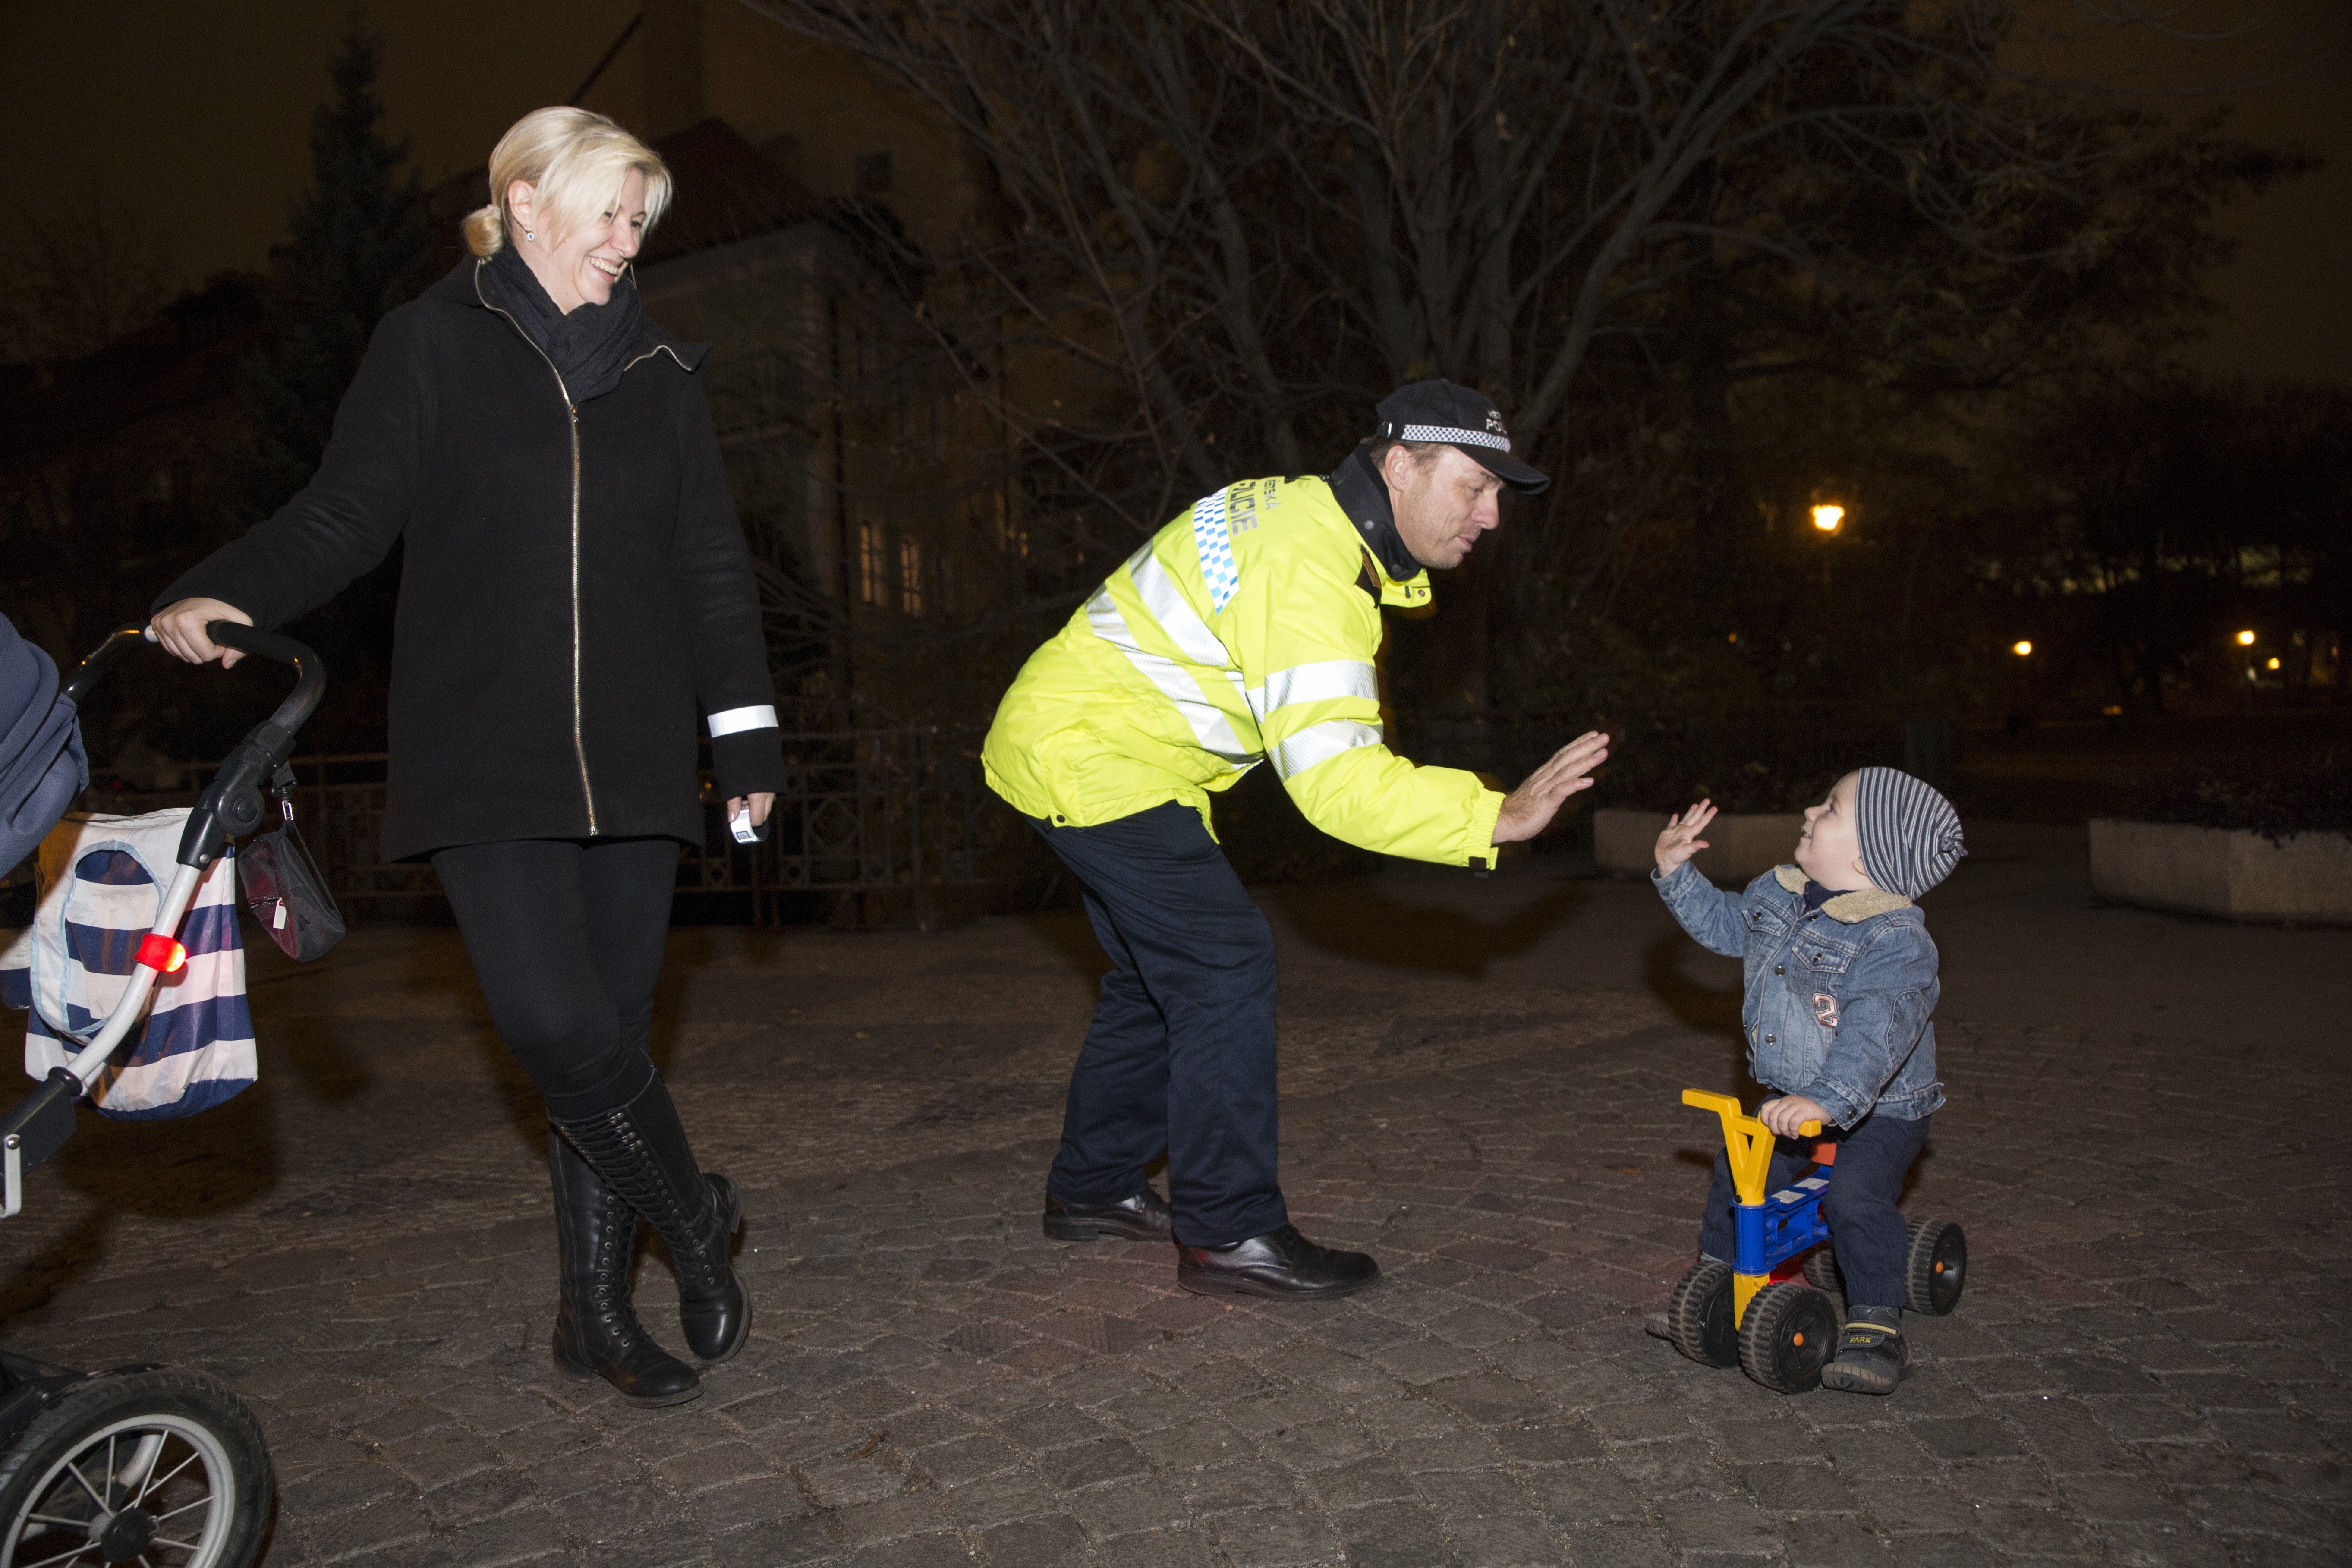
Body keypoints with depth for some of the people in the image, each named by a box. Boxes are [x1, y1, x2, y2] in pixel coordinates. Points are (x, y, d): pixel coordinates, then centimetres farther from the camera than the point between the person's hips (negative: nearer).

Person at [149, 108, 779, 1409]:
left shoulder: (656, 374, 15)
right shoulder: (434, 347, 5)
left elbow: (712, 569, 17)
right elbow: (343, 515, -1)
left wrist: (747, 731, 13)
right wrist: (225, 595, -20)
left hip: (630, 762, 3)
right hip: (483, 759, -3)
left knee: (611, 1025, 4)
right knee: (552, 1020, -18)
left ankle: (597, 1310, 18)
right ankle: (692, 1216, 7)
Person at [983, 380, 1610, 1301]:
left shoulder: (1314, 513, 6)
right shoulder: (1312, 571, -27)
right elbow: (1335, 780, -33)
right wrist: (1497, 817, -34)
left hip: (1071, 741, 11)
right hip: (1088, 757, -10)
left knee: (1161, 968, 16)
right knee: (1226, 960, -12)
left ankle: (1091, 1189, 29)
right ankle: (1228, 1232, -4)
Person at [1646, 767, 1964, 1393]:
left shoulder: (1895, 941, -28)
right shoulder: (1779, 894, -2)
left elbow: (1874, 1035, -40)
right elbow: (1722, 922, 18)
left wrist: (1827, 1099, -52)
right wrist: (1675, 871, 8)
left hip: (1878, 1110, -7)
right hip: (1789, 1102, 7)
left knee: (1854, 1195, -26)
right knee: (1735, 1172, 5)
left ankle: (1876, 1326, -10)